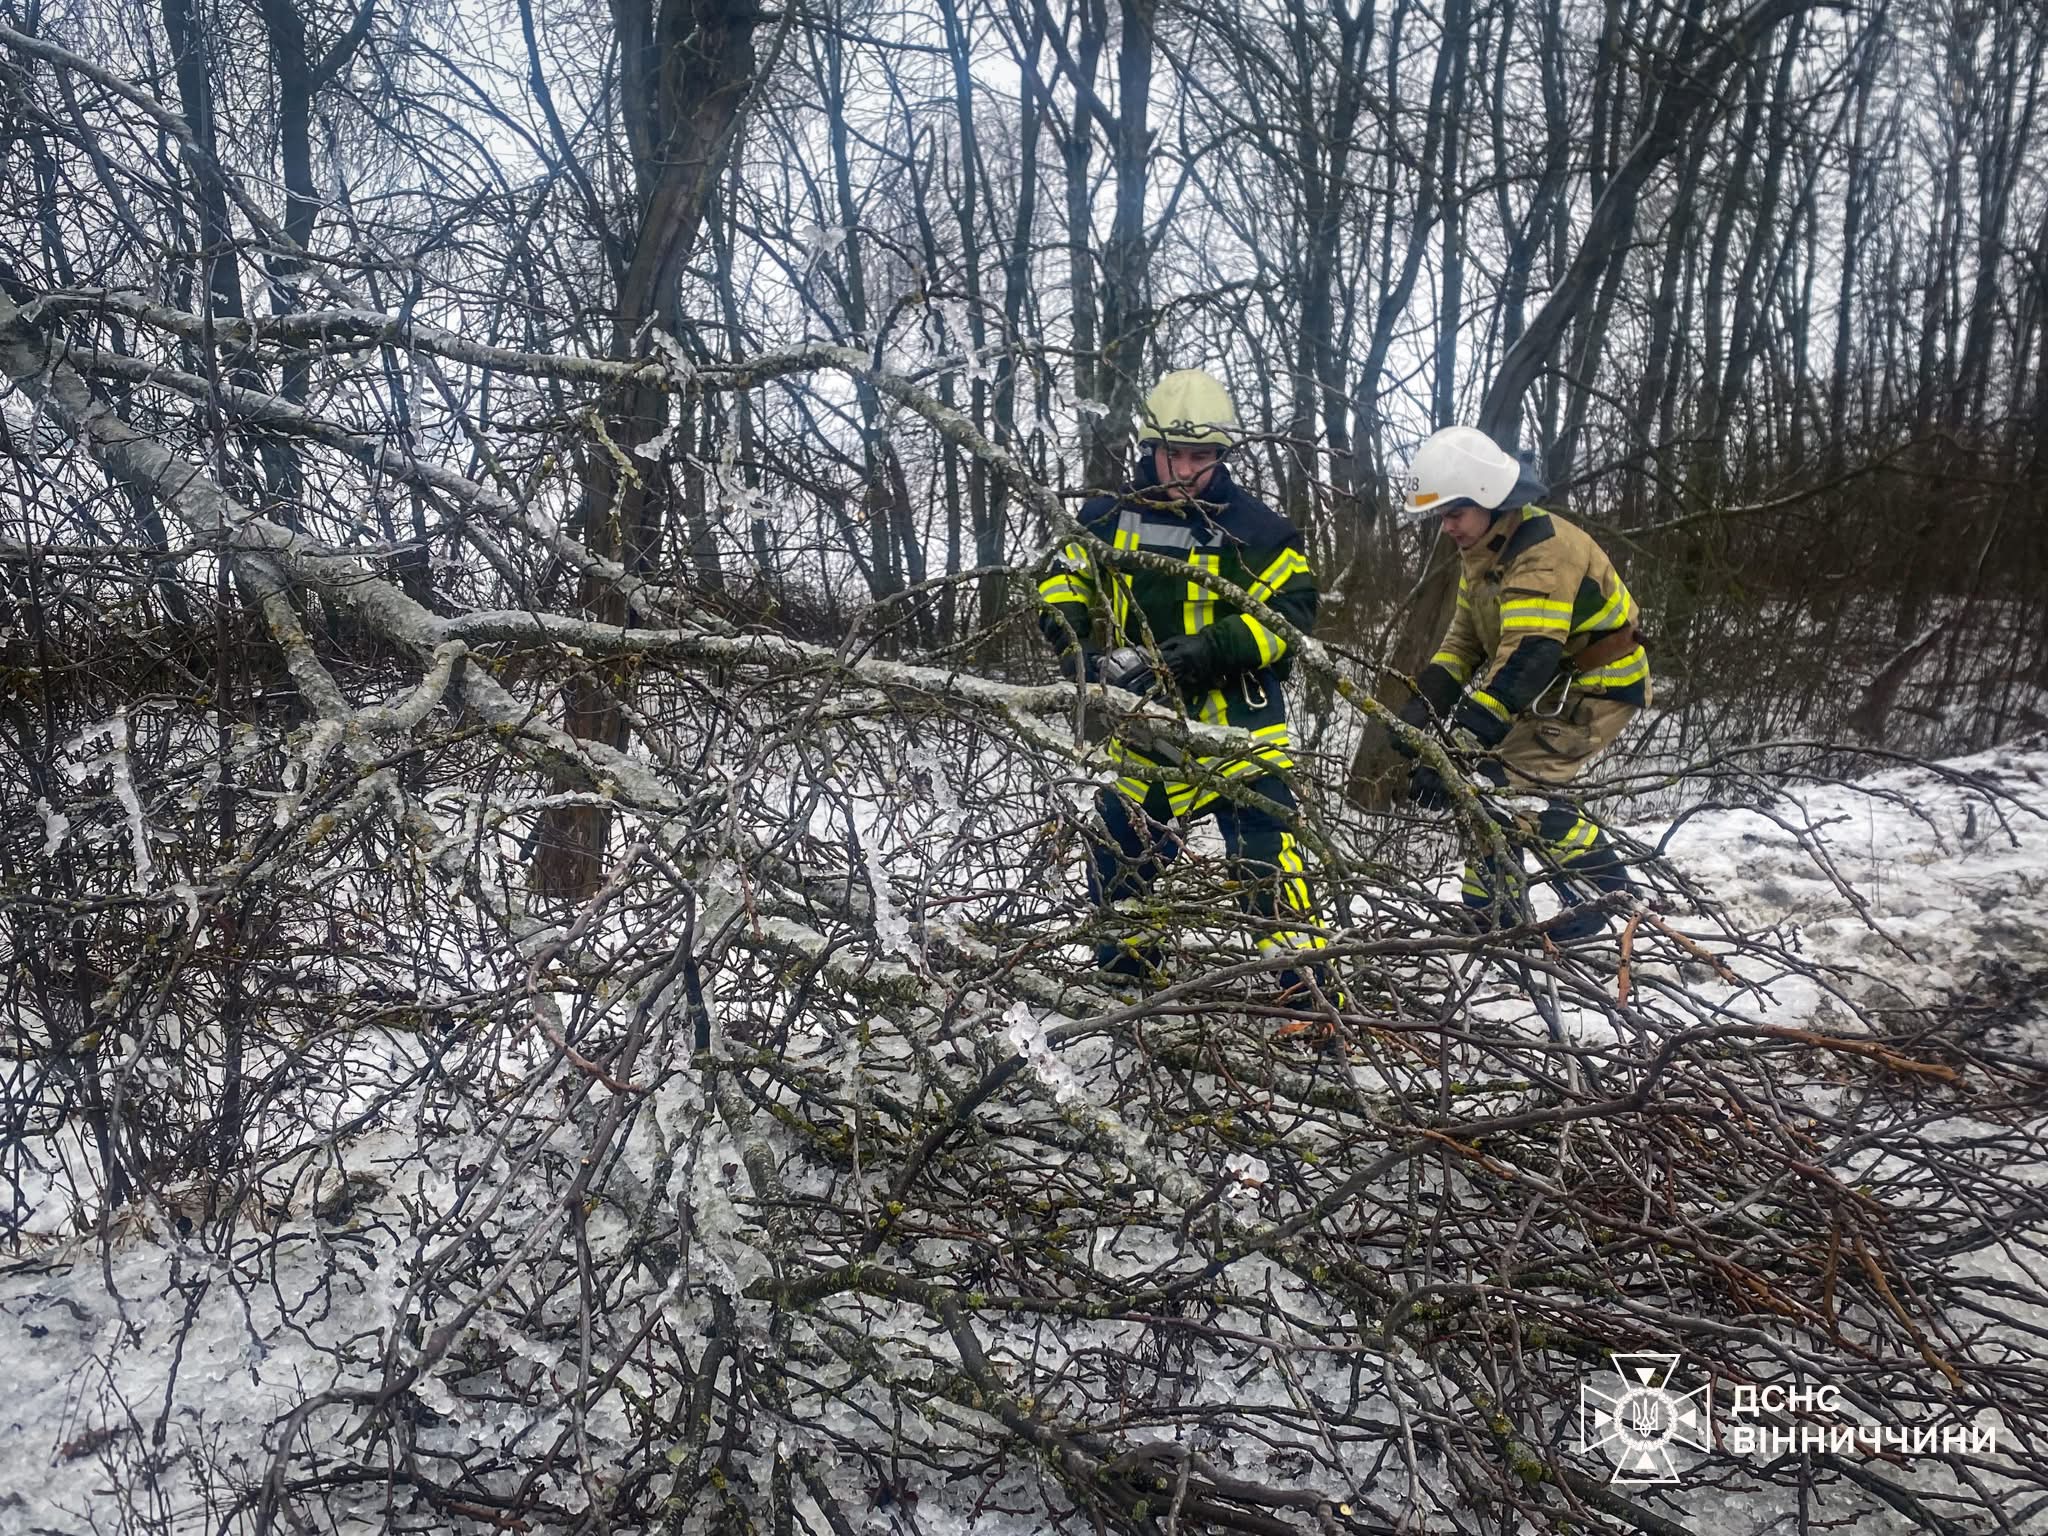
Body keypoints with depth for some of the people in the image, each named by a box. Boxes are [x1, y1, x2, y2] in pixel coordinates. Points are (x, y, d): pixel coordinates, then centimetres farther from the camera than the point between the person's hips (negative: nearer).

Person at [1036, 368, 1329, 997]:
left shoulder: (1255, 528, -8)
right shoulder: (1108, 518, 3)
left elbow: (1291, 613, -11)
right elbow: (1059, 593, 9)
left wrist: (1213, 647, -24)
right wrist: (1084, 653, -9)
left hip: (1232, 707, -4)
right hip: (1143, 713, 5)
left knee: (1262, 838, -14)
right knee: (1121, 838, 13)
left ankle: (1305, 985, -9)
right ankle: (1125, 968, 34)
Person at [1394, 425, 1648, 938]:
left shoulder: (1543, 551, -28)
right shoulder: (1484, 550, 4)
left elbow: (1526, 659, -38)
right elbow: (1465, 637, 4)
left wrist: (1457, 746, -43)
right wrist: (1424, 703, -14)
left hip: (1599, 688, -9)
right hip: (1552, 684, 9)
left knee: (1511, 779, -21)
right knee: (1477, 777, 3)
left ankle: (1601, 883, -4)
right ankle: (1492, 910, 14)